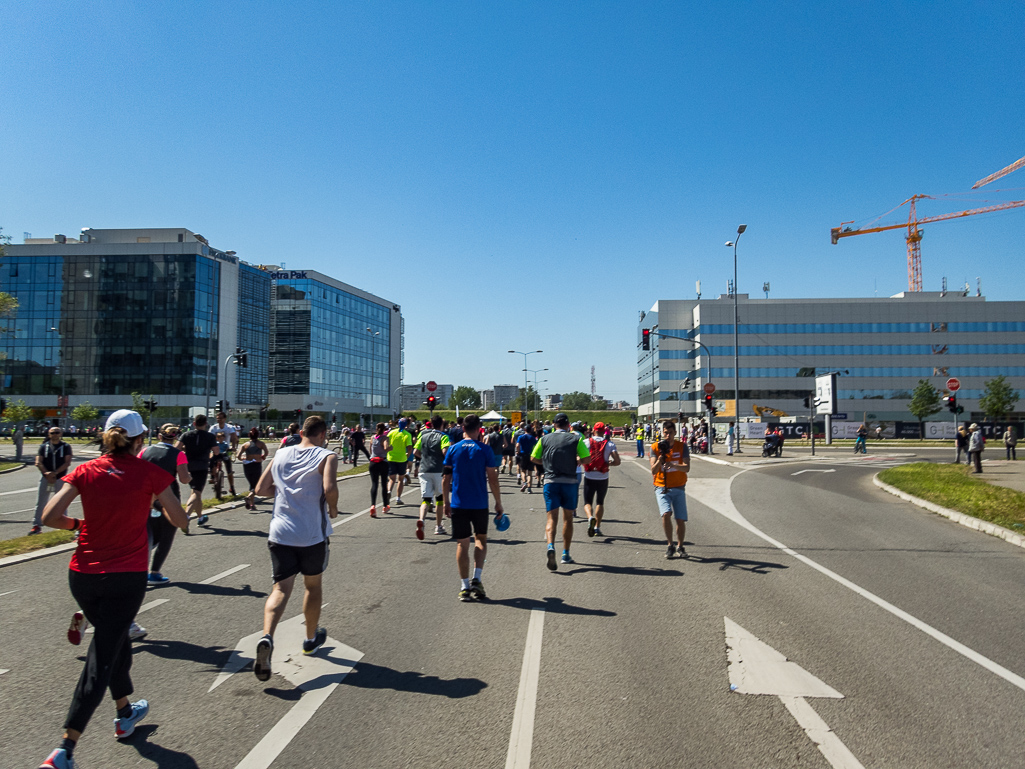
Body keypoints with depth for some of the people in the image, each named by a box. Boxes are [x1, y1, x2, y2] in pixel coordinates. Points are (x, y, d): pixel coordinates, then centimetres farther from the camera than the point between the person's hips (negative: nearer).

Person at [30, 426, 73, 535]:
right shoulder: (43, 446, 7)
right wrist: (47, 473, -14)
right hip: (45, 477, 2)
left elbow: (67, 463, -6)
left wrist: (55, 473, -17)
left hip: (60, 477, -2)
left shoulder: (65, 447, 2)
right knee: (40, 502, 3)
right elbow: (38, 463, 0)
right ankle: (37, 525, 8)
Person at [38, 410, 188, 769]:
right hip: (126, 577, -4)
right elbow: (180, 521, -3)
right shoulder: (149, 473, -7)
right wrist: (158, 497, 14)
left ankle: (125, 713, 40)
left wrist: (78, 524, 11)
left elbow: (49, 517, -8)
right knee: (102, 658, 1)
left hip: (82, 575, 4)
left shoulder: (86, 471, 0)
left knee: (114, 638, 25)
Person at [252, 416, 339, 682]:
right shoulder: (326, 456, -7)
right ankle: (311, 638, 34)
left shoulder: (281, 454, 8)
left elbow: (261, 489, 10)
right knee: (313, 585, 18)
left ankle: (266, 637, -23)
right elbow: (329, 488, -23)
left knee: (281, 587, 1)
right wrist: (333, 508, -4)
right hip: (312, 534, -3)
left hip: (280, 533, 3)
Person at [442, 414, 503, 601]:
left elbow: (446, 479, 3)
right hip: (479, 505, -1)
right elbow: (492, 479, -4)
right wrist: (498, 503, 6)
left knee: (462, 544, 7)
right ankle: (476, 579, 4)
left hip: (458, 505, 1)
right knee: (481, 539, 17)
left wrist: (446, 502, 13)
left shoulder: (453, 450, 1)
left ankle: (465, 587, 6)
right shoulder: (484, 450, -5)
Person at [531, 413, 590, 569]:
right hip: (569, 481, 0)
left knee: (552, 517, -1)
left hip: (550, 481, 0)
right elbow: (587, 458, -5)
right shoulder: (575, 438, 0)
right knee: (568, 518, 13)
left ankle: (551, 547, -26)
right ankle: (566, 554, 18)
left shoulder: (545, 439, 5)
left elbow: (534, 458, 8)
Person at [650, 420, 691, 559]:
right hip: (662, 488, -1)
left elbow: (687, 468, -12)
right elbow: (653, 470, -7)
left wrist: (673, 465, -31)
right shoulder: (655, 447, -1)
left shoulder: (682, 446, -1)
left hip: (678, 488, 1)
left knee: (680, 520, -2)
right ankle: (670, 545, -4)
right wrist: (660, 459, -26)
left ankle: (680, 546, 22)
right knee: (666, 514, -22)